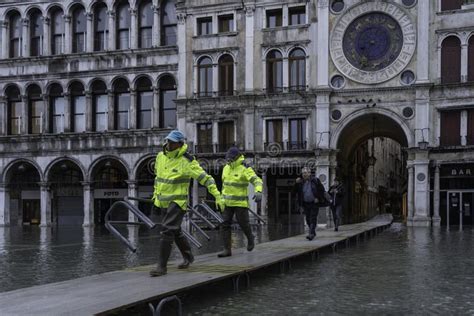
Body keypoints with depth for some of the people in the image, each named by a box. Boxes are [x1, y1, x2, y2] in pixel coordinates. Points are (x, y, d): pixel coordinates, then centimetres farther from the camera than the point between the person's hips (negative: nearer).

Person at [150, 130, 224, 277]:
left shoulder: (187, 161, -16)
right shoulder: (161, 156, 3)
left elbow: (205, 178, -14)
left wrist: (217, 196, -18)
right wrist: (156, 193, 27)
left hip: (178, 201, -7)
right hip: (163, 201, 7)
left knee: (167, 230, -16)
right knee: (175, 231, 17)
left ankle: (161, 266, -10)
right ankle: (188, 256, 37)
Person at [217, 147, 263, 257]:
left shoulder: (245, 169, -16)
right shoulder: (226, 168, 6)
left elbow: (257, 181, -28)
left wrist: (258, 192, -48)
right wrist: (222, 196, 29)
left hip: (240, 202, -5)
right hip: (228, 202, 5)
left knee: (243, 223, 4)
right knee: (225, 224, -4)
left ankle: (250, 238, 36)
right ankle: (227, 249, -2)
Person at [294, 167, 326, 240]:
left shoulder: (315, 180, -4)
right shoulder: (301, 182, 4)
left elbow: (322, 190, 0)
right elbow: (296, 191, 4)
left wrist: (318, 198, -8)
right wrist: (296, 184, -10)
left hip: (314, 203, -4)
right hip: (305, 204, 4)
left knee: (313, 219, -9)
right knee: (308, 220, 9)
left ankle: (311, 234, -12)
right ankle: (313, 232, 25)